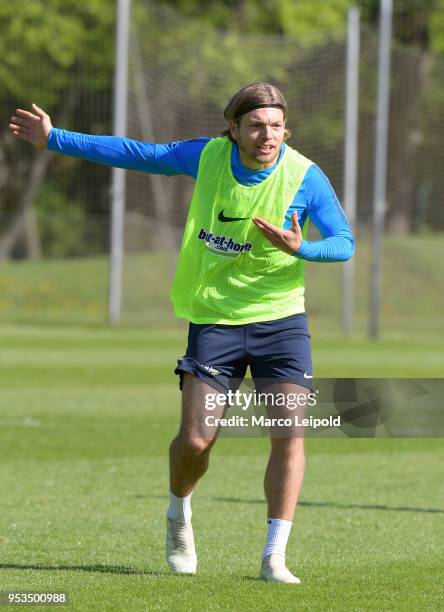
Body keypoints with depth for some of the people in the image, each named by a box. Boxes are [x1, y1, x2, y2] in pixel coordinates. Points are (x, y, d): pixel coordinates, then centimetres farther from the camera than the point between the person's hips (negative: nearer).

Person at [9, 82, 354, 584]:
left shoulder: (306, 178, -10)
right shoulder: (207, 157, -5)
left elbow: (344, 243, -6)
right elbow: (138, 154, 5)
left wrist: (300, 249, -28)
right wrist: (54, 140, 7)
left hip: (280, 320, -1)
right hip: (213, 318, 1)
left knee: (289, 436, -12)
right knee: (196, 440, -6)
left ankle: (274, 557, -3)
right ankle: (179, 515, 27)